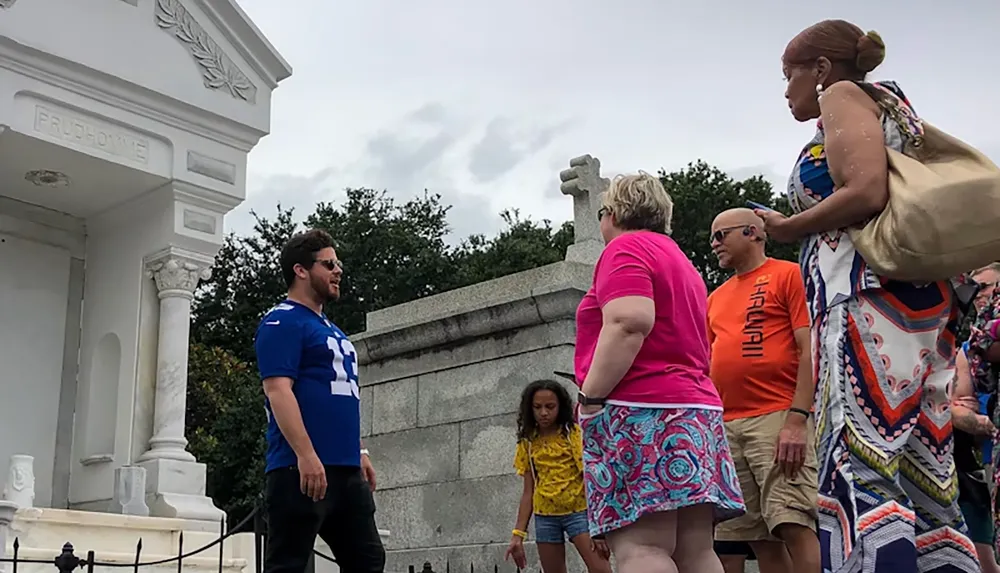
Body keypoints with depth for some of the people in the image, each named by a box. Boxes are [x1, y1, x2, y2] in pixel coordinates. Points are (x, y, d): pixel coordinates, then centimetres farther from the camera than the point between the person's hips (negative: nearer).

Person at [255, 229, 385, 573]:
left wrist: (357, 453, 22)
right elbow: (278, 391, -18)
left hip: (346, 470, 9)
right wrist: (306, 455, -25)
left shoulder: (329, 329, 22)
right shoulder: (283, 322, -6)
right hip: (301, 470, -9)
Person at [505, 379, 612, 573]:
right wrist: (518, 534, 5)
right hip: (545, 516, 4)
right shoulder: (528, 443, 8)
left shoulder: (575, 433, -2)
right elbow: (528, 492, 11)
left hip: (579, 511, -4)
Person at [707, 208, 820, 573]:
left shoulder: (787, 274, 3)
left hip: (776, 418, -6)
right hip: (727, 427, 7)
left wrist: (797, 419, -16)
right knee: (758, 537, 4)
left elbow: (810, 350, -7)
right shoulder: (716, 298, 22)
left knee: (794, 525, -14)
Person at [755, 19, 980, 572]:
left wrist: (787, 228, 0)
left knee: (858, 469, -18)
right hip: (923, 297, 10)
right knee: (924, 480, 4)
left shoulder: (844, 95, 5)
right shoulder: (887, 107, 31)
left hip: (875, 295, -10)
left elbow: (866, 192, -14)